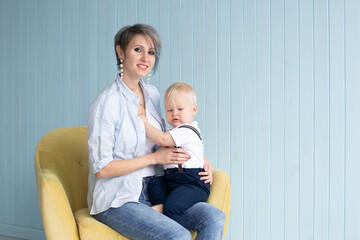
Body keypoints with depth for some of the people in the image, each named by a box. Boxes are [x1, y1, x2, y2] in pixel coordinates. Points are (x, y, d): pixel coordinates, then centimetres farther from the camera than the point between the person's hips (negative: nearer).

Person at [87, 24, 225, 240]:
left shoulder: (152, 94, 7)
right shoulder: (107, 103, -14)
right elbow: (101, 168, -15)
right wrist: (155, 158, -15)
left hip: (152, 194, 7)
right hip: (117, 202, -6)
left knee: (214, 218, -14)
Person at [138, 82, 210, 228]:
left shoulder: (187, 130, -12)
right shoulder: (177, 131, 21)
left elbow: (162, 140, -22)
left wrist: (145, 123, -10)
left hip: (193, 182, -10)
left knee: (172, 206, -23)